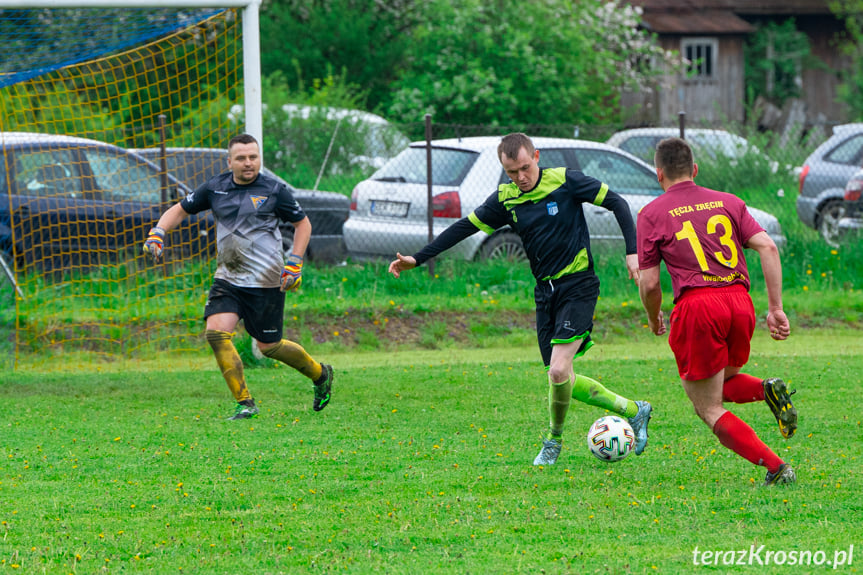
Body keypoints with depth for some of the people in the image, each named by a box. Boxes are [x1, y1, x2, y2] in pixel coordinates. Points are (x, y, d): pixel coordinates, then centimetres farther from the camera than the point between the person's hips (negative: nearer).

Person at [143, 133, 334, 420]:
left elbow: (302, 224, 6)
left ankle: (320, 374, 31)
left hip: (266, 282, -4)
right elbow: (180, 210, 14)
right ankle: (244, 403, -10)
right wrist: (157, 233, -4)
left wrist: (295, 264, -4)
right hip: (227, 278, 4)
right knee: (216, 333, -17)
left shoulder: (274, 190, -5)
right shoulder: (215, 188, 4)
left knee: (268, 346, 3)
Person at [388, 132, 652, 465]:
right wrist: (417, 259, 7)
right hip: (545, 292, 6)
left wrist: (632, 252, -11)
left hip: (578, 287, -6)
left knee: (558, 371, -19)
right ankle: (634, 411, 22)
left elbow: (616, 202, -3)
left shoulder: (565, 181, -10)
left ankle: (553, 440, 7)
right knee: (561, 381, 5)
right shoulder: (505, 200, 3)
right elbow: (465, 227, 10)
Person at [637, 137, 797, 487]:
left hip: (697, 305, -5)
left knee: (709, 409, 5)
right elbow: (768, 247, 4)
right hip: (740, 301, 5)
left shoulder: (652, 214, 8)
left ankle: (776, 468, -12)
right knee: (722, 384, 29)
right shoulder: (728, 203, 17)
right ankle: (767, 391, -4)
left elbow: (649, 284, 4)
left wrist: (654, 319, 24)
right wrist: (776, 309, 4)